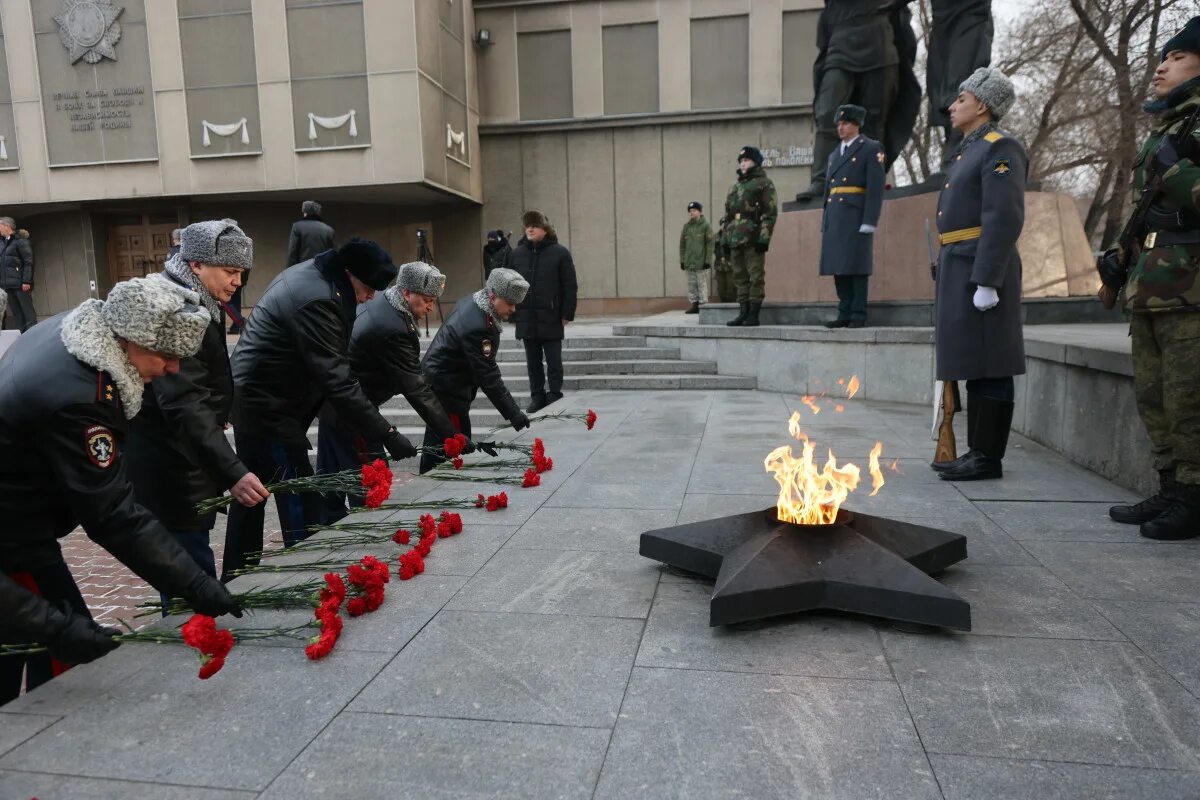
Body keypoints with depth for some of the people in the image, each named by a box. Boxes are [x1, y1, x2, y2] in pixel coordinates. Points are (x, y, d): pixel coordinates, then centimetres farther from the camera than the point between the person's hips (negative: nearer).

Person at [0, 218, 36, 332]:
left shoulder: (20, 241, -5)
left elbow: (28, 262, -11)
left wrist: (26, 281, -18)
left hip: (20, 283, -7)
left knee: (28, 311, -5)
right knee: (16, 313, 7)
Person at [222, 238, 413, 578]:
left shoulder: (310, 275, 7)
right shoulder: (317, 301, -25)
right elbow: (337, 382, -28)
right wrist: (387, 435, -26)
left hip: (252, 399, 11)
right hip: (267, 408, -11)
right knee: (300, 503, -5)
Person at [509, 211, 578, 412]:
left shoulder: (559, 253, -3)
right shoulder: (517, 254, 7)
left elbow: (570, 287, -4)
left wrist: (567, 314, -8)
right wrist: (512, 313, 4)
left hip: (551, 319, -3)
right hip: (526, 319, 4)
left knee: (554, 362, 5)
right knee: (533, 362, 11)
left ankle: (555, 396, 14)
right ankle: (537, 396, 20)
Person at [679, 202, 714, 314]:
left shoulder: (706, 225, -1)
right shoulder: (686, 226, 13)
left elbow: (710, 244, -5)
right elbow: (682, 245, 15)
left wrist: (708, 260, -11)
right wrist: (682, 260, 9)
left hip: (701, 262, -5)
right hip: (689, 262, 5)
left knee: (702, 284, -3)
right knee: (691, 285, 6)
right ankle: (694, 305, 12)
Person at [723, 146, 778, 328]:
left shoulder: (764, 183, 2)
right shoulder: (734, 186, 22)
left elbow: (770, 212, -6)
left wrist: (764, 238, -15)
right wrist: (725, 239, 15)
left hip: (753, 239, -7)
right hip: (736, 239, 7)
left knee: (756, 276, -4)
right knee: (740, 277, 7)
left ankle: (754, 314, -2)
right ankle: (743, 312, 12)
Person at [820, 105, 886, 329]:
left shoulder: (871, 149, 0)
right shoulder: (834, 154, 21)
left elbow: (876, 188, -8)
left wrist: (869, 222, -16)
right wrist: (824, 221, 13)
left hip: (856, 217, -6)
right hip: (834, 218, 6)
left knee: (857, 267, -6)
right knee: (839, 268, 4)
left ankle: (858, 315, -1)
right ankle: (844, 314, 9)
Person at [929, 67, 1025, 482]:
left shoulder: (1000, 149, -8)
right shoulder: (970, 150, 21)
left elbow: (1004, 219, -18)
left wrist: (986, 281, -23)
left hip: (982, 271, -10)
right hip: (960, 271, 10)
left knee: (987, 368, -6)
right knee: (975, 368, 10)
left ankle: (988, 458, 0)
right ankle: (977, 452, 16)